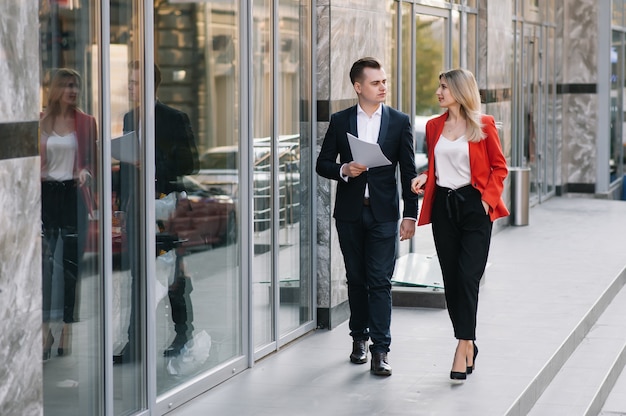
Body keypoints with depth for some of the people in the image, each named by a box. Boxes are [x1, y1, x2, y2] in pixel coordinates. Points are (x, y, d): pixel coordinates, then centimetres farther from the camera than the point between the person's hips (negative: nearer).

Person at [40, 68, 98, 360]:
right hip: (46, 195, 0)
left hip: (73, 195, 0)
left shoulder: (86, 122, 5)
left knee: (72, 264, 4)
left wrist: (85, 173, -9)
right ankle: (45, 328, -2)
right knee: (45, 261, -7)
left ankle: (68, 330, 11)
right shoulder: (41, 121, 5)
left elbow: (93, 160, 11)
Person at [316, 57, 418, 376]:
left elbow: (408, 171, 2)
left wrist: (410, 214, -3)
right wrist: (344, 170, -14)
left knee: (380, 281, -7)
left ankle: (380, 350, -8)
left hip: (383, 213, -2)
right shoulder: (340, 121, 5)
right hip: (350, 212, 2)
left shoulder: (400, 122, 2)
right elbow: (323, 164, 8)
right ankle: (359, 338, 25)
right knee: (356, 278, 11)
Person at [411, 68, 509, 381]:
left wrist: (488, 199, -10)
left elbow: (499, 167, 1)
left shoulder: (483, 125, -2)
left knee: (468, 278, -12)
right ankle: (469, 346, 17)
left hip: (474, 206, -5)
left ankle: (463, 345, -9)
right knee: (451, 279, 6)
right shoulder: (434, 126, 11)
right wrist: (424, 178, 0)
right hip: (443, 205, 5)